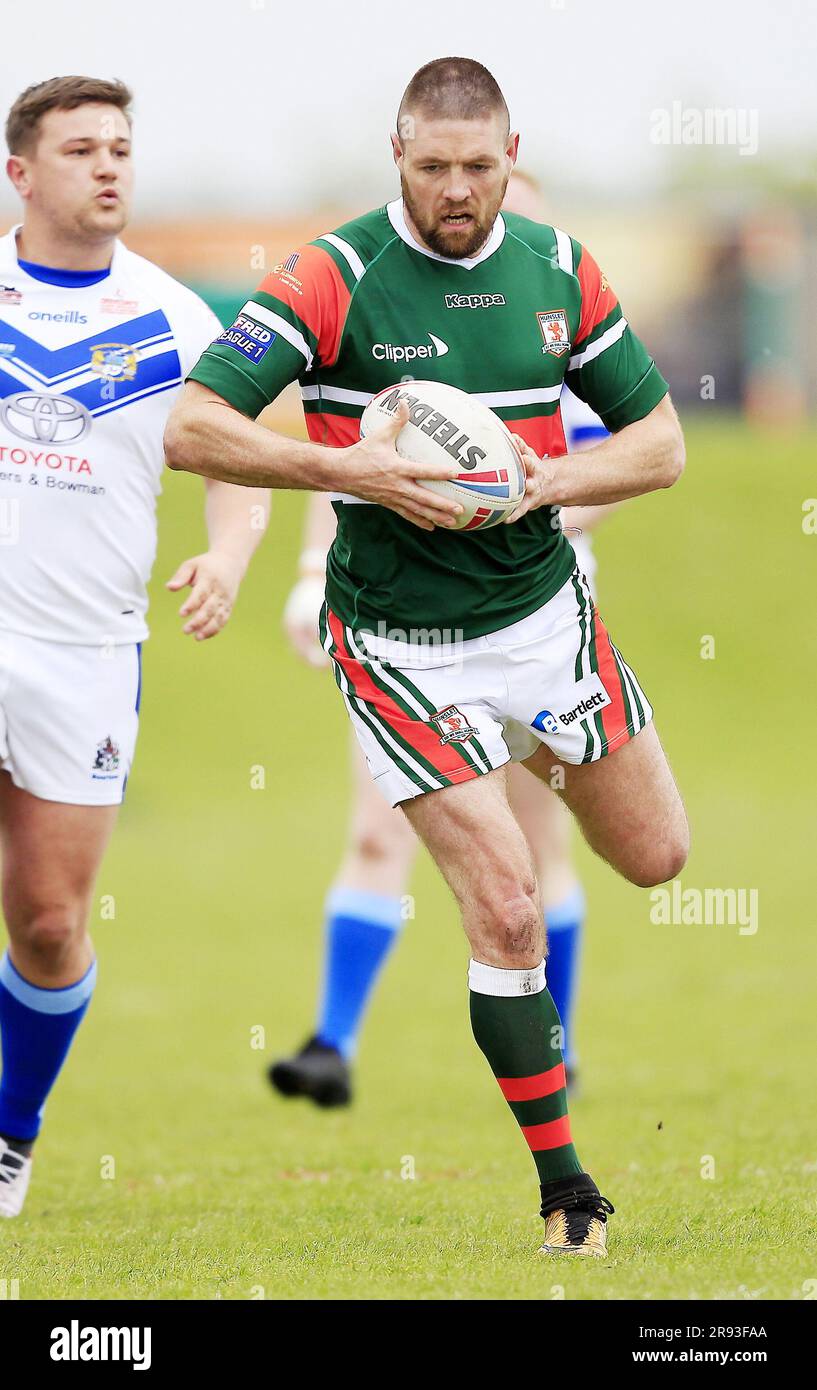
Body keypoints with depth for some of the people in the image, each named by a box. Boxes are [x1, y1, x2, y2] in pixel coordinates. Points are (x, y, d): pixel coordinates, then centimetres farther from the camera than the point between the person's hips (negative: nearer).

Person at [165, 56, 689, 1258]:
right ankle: (565, 1189, 3)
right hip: (406, 647, -5)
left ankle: (539, 752, 50)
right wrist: (353, 468, -30)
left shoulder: (558, 268, -1)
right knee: (507, 913, -10)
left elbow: (661, 441, 4)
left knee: (654, 857, 17)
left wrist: (549, 479, -16)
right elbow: (189, 427, -21)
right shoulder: (335, 277, -15)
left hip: (546, 608, 5)